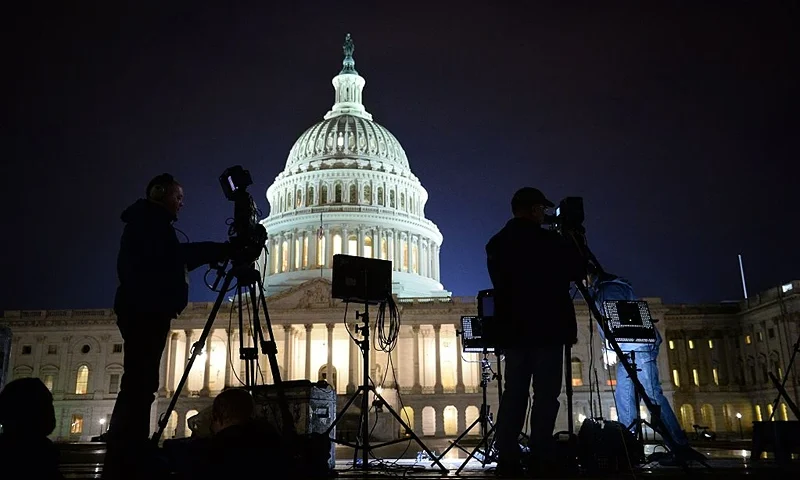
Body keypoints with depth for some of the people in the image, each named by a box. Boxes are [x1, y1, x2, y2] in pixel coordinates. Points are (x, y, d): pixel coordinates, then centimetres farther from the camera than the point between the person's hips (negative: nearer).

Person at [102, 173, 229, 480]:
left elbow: (174, 261, 21)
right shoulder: (149, 219, 0)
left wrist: (219, 253, 11)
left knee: (138, 386, 5)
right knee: (139, 386, -13)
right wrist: (225, 248, -10)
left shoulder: (149, 223, 27)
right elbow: (172, 254, -13)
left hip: (147, 310, 10)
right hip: (145, 310, -10)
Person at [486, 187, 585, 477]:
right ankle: (539, 462, -3)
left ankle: (507, 461, 5)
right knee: (545, 396, -2)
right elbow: (578, 272, 2)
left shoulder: (496, 244, 10)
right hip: (547, 330, -5)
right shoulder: (550, 241, -8)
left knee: (513, 394, 7)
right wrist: (574, 247, 18)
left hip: (512, 330, 6)